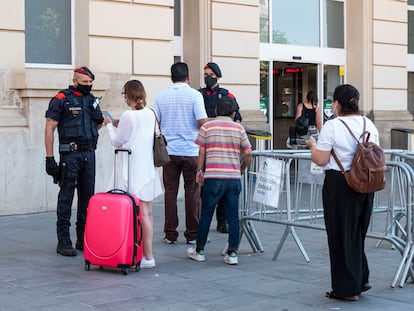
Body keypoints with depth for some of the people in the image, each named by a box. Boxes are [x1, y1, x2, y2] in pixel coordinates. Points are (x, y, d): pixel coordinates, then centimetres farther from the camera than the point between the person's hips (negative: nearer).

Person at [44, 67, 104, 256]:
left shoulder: (92, 100, 14)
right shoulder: (61, 99, -4)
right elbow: (49, 128, -7)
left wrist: (99, 119, 0)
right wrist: (49, 157, -14)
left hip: (89, 153, 6)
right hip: (70, 154, -6)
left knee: (87, 197, 8)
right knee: (66, 197, -4)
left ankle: (84, 239, 16)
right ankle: (63, 242, -1)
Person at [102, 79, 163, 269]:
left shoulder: (129, 115, -12)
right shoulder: (150, 114, 8)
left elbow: (117, 142, -2)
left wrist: (109, 125, 13)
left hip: (133, 170, -7)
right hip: (148, 168, 7)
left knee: (142, 214, -5)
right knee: (147, 213, 10)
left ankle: (148, 257, -4)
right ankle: (146, 252, 16)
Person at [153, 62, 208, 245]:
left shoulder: (161, 96, 5)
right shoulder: (194, 95, -5)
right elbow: (202, 121, -12)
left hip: (169, 151, 3)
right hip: (191, 151, -3)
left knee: (170, 192, 6)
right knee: (192, 192, 4)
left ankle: (170, 234, 8)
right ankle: (192, 234, 8)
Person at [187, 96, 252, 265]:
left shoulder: (207, 127, 3)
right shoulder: (238, 128, 6)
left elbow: (202, 152, 2)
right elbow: (248, 153, 4)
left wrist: (199, 170, 13)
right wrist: (242, 168, 19)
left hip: (213, 177, -1)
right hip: (234, 177, 1)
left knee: (206, 214, 8)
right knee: (233, 216, 5)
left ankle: (199, 251, 17)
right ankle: (232, 253, 6)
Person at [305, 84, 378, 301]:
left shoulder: (332, 126, -13)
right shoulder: (369, 125, 6)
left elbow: (320, 160, -12)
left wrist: (313, 145, 6)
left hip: (339, 184, -6)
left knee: (341, 234, 4)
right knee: (357, 232, 19)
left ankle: (347, 289, 10)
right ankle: (361, 280, 26)